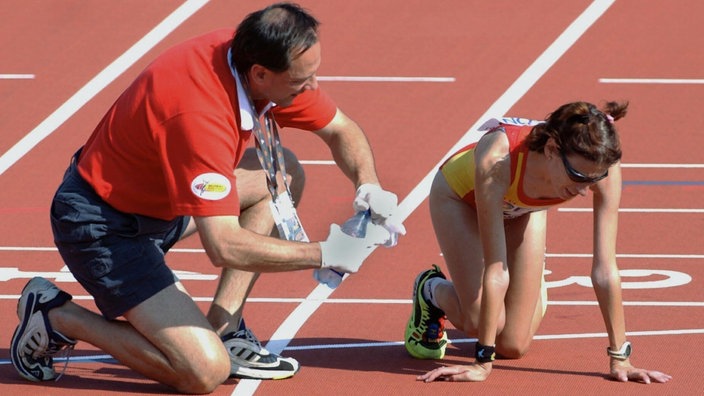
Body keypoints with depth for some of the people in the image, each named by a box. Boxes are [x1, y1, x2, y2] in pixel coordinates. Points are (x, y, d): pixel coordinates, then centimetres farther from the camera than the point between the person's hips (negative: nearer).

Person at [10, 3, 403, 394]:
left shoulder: (256, 57, -10)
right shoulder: (200, 113, -36)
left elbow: (341, 130, 8)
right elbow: (224, 246, -37)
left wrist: (368, 186, -12)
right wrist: (324, 255, -31)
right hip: (102, 225, -9)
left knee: (282, 174, 7)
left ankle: (222, 329, 4)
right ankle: (56, 317, 0)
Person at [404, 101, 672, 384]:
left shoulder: (603, 167, -38)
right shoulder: (496, 160, -47)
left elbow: (605, 268, -31)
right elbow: (495, 271, -41)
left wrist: (619, 359, -28)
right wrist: (482, 363, -36)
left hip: (523, 208, 3)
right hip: (461, 194, -3)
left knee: (512, 346, -3)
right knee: (478, 322, -19)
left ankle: (535, 287, 31)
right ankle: (431, 290, 14)